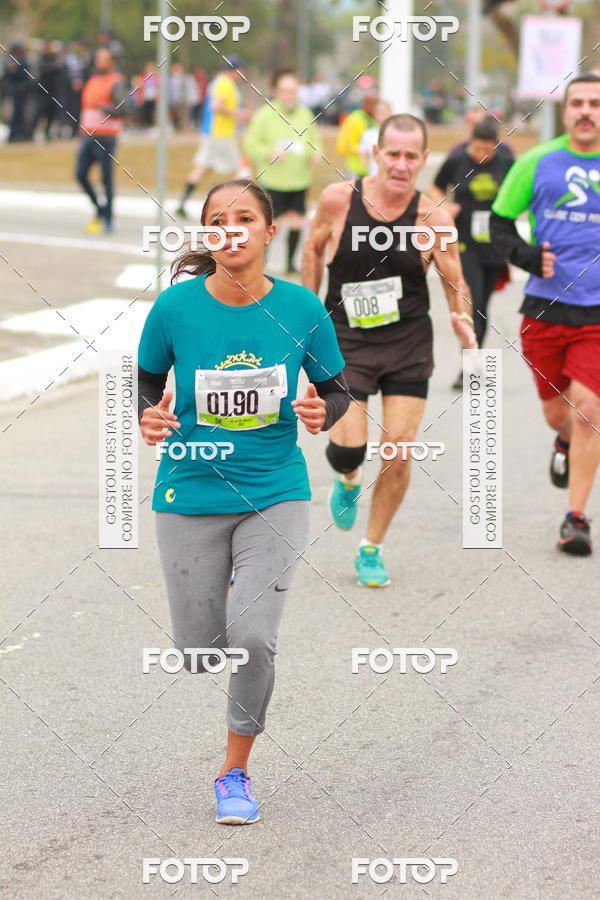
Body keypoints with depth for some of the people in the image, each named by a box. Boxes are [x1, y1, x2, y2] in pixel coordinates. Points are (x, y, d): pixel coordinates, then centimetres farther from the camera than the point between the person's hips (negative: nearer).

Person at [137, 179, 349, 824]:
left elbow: (337, 389, 6)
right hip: (191, 496, 1)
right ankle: (223, 587, 47)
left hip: (274, 494, -1)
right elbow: (147, 382, 7)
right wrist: (149, 419, -14)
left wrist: (322, 413, -15)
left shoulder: (300, 309, -7)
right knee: (199, 655, 6)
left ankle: (235, 772, 8)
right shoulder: (176, 306, -9)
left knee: (253, 638, -17)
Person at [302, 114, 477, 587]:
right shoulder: (338, 200, -10)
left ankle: (372, 549, 18)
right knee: (348, 446, -14)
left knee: (400, 451, -3)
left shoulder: (434, 219, -11)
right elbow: (313, 249, 8)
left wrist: (462, 318, -21)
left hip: (408, 345, 1)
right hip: (346, 340, -1)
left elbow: (455, 283, -1)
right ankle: (348, 482, 26)